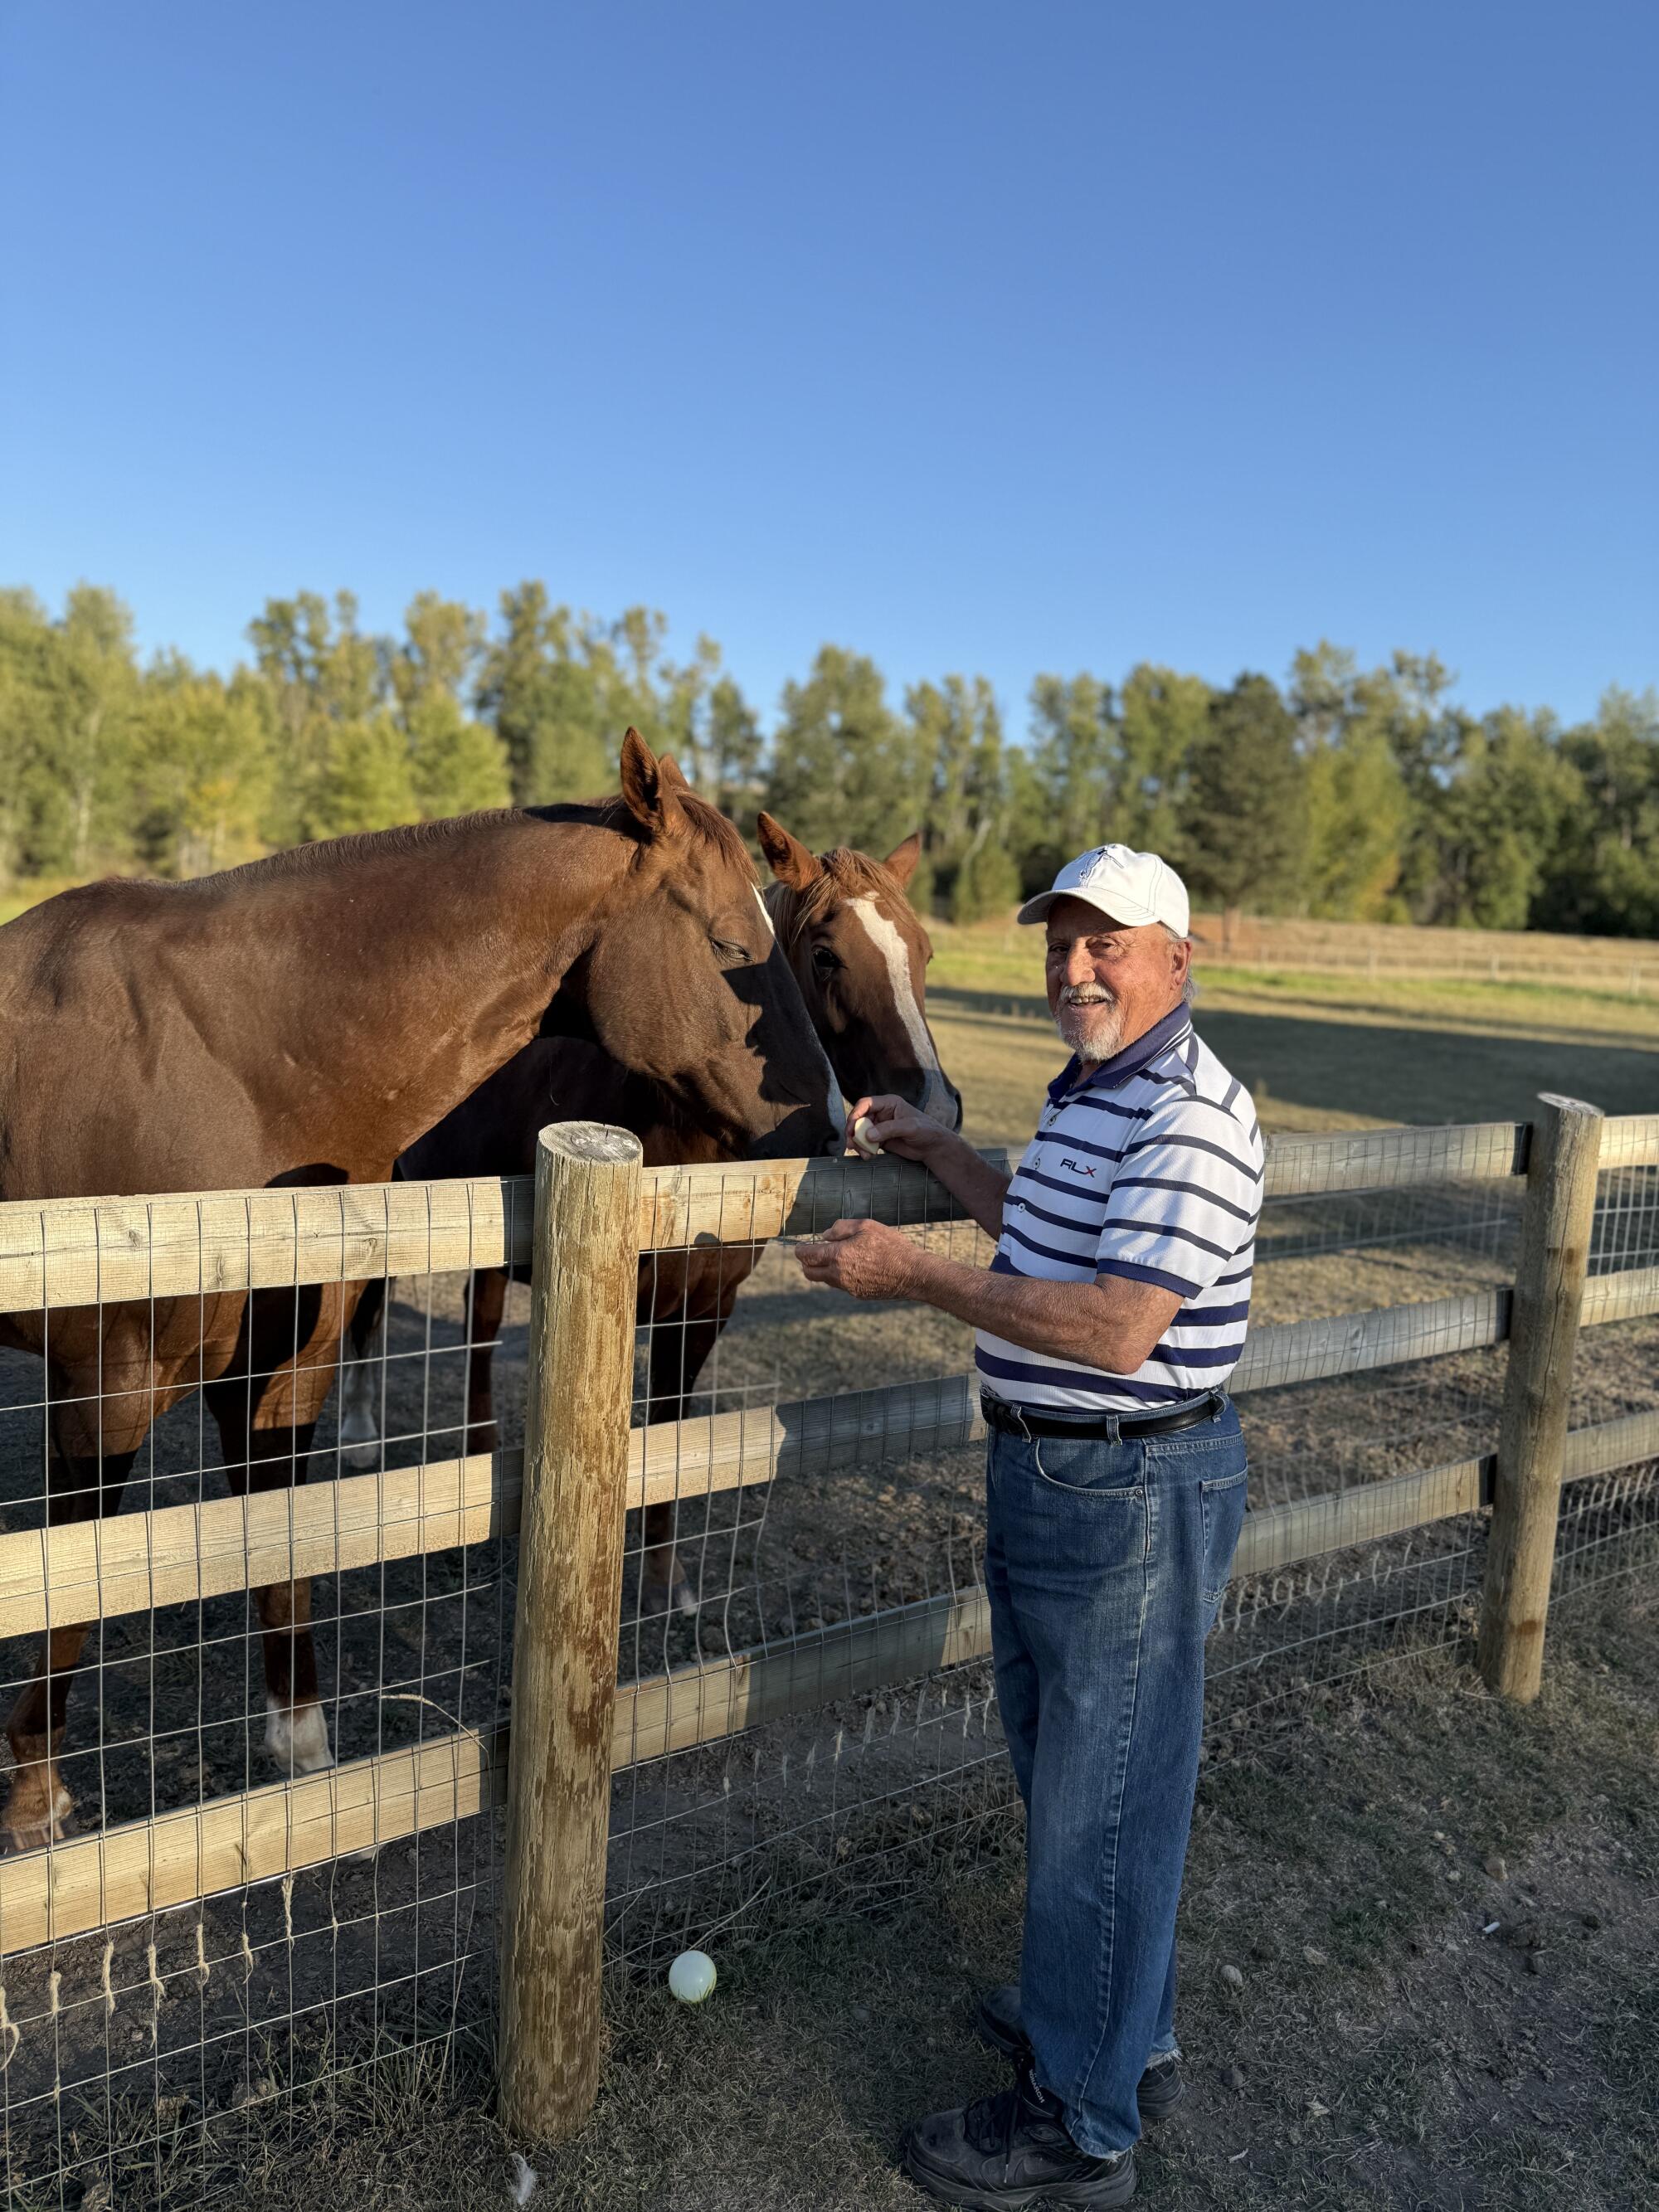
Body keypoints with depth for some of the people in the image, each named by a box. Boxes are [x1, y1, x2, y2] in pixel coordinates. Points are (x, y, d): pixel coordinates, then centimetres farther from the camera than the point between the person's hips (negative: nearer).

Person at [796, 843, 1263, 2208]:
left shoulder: (1190, 1115, -22)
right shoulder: (1090, 1092, 11)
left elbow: (1118, 1326, -30)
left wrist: (915, 1276, -26)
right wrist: (934, 1149, 19)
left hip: (1133, 1495, -10)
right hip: (1043, 1479, 10)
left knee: (1103, 1804, 6)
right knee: (1064, 1775, 24)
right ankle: (1127, 2034, 46)